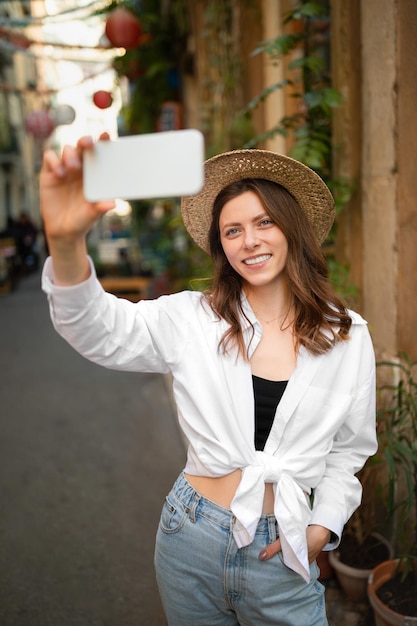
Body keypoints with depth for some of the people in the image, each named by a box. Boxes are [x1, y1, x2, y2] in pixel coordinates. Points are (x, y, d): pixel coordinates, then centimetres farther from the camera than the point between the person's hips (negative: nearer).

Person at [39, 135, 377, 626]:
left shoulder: (348, 337, -3)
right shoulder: (193, 320, -7)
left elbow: (350, 450, 6)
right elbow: (100, 331, -20)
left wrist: (323, 526, -5)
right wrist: (65, 243, -37)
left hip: (281, 553, 0)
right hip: (192, 542, 0)